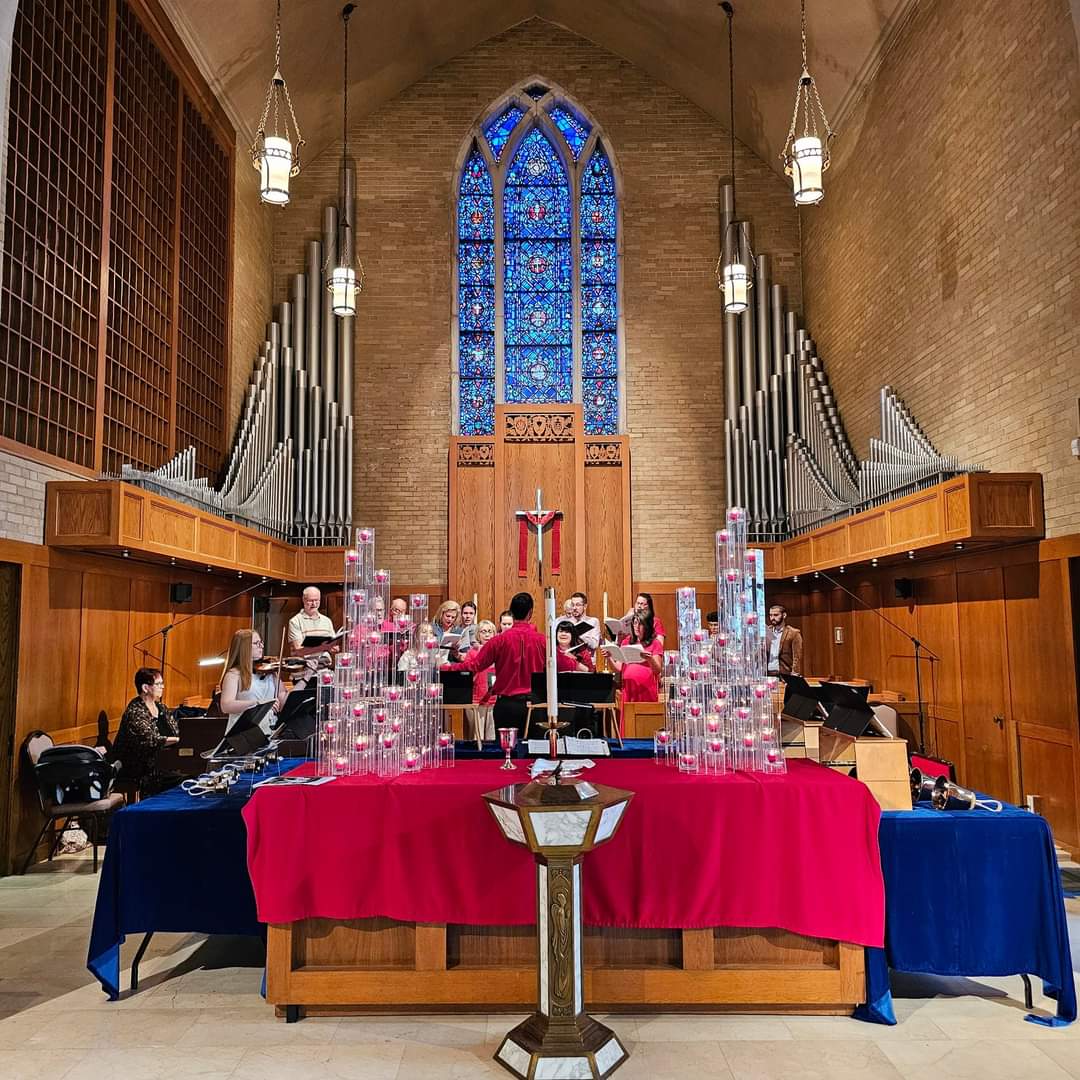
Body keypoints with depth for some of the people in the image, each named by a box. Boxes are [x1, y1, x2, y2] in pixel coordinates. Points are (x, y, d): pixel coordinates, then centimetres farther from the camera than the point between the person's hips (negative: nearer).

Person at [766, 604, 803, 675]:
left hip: (784, 675, -3)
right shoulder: (766, 631, 10)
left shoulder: (794, 633, -1)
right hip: (767, 674, 3)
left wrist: (794, 677, -14)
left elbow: (797, 658, -5)